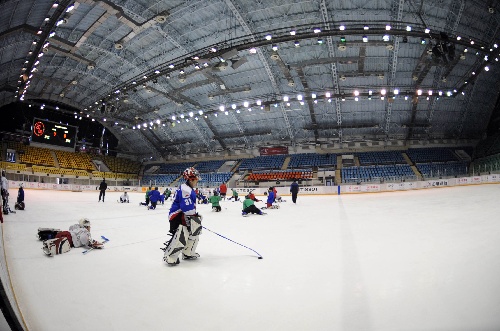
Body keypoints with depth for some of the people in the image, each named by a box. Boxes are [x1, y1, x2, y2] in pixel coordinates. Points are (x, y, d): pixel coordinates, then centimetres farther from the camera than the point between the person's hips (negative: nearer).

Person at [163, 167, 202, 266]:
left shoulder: (190, 190, 13)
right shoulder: (185, 190, -22)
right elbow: (187, 207, -28)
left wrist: (196, 215, 18)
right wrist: (195, 217, -20)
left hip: (185, 216, 11)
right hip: (177, 216, -11)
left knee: (194, 233, 15)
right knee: (180, 237, -15)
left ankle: (188, 253, 29)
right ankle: (169, 256, 3)